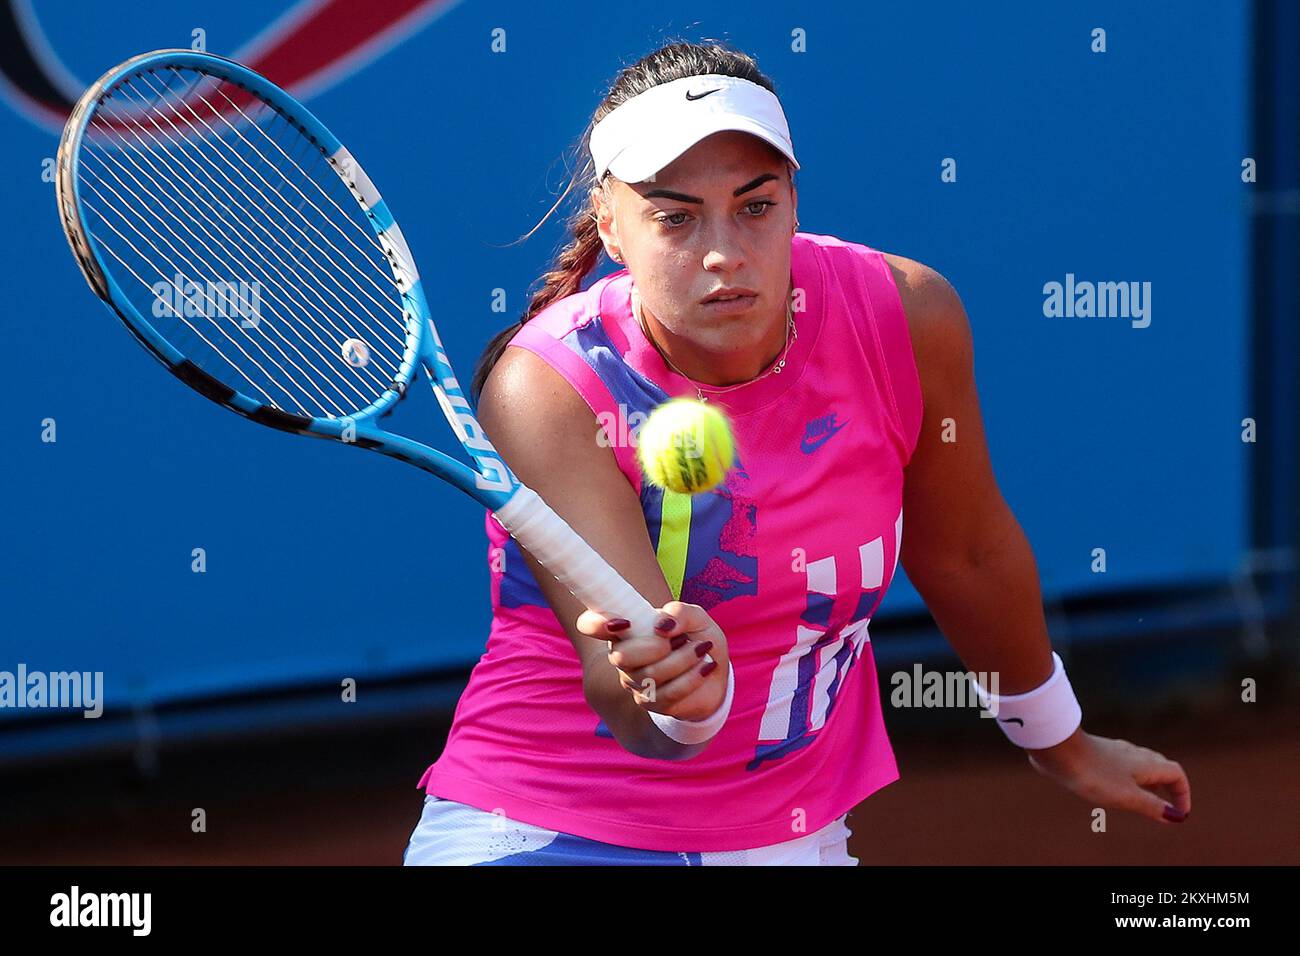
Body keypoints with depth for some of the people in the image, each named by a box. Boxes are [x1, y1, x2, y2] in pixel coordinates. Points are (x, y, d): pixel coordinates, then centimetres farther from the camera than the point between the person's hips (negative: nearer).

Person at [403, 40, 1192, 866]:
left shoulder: (908, 318, -11)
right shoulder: (546, 391, -22)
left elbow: (965, 555, 7)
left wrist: (1058, 743, 18)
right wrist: (675, 690, -51)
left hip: (796, 834, 3)